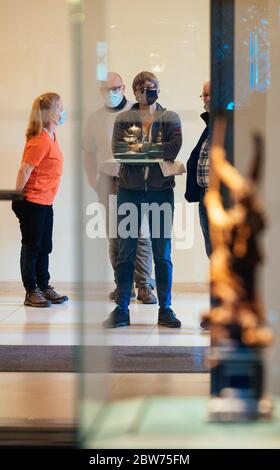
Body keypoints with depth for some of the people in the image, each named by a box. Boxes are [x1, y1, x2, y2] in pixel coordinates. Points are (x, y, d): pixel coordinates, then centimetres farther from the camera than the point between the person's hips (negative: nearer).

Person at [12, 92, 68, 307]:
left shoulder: (51, 136, 8)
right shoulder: (40, 141, -20)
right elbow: (24, 171, -21)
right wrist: (18, 198, -15)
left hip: (45, 202, 9)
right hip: (32, 203, -9)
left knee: (44, 247, 14)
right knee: (31, 246, 0)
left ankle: (44, 287, 23)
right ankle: (31, 292, 7)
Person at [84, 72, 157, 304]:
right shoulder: (96, 118, 11)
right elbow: (90, 152, 19)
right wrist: (94, 181, 12)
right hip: (108, 180, 3)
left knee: (140, 233, -9)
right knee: (115, 235, 4)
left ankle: (144, 285, -7)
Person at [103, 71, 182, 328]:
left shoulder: (170, 118, 6)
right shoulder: (123, 119, 7)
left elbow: (174, 148, -12)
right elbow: (118, 150, -9)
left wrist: (141, 147, -13)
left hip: (161, 189, 0)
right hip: (130, 189, 0)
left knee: (163, 253, 4)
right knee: (126, 252, 4)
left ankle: (165, 309, 12)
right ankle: (121, 309, 9)